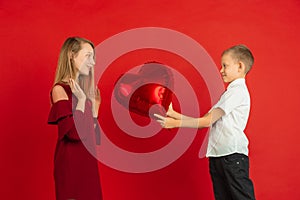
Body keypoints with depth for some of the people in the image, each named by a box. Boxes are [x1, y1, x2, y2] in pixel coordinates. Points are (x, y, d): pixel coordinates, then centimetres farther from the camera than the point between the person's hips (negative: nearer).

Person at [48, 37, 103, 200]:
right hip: (71, 164, -8)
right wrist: (81, 100, -16)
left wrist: (94, 107, 11)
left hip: (88, 162, 8)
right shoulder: (60, 90, -9)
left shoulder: (81, 90, 13)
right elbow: (74, 133, -21)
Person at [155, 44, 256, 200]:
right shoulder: (229, 92, 22)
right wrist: (174, 114, 10)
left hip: (233, 156, -10)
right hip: (218, 157, 10)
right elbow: (204, 120, 16)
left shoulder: (238, 91, -10)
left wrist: (175, 123, -11)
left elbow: (207, 121, -15)